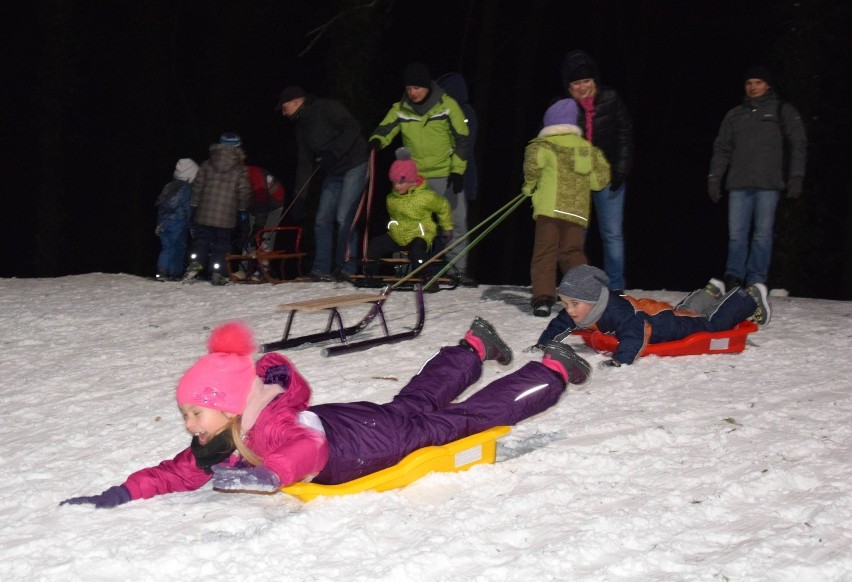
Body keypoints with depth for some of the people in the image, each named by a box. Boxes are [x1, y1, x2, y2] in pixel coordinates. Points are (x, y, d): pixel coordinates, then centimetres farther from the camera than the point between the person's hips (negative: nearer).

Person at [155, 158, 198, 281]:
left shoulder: (168, 187, 11)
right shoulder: (186, 188, -10)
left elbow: (159, 204, 12)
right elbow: (188, 209, -12)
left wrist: (160, 224, 15)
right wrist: (189, 225, -2)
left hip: (164, 220, 6)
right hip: (178, 222, -6)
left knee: (166, 247, 10)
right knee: (178, 247, 1)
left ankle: (161, 272, 0)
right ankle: (175, 274, 1)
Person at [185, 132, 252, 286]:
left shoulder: (206, 165, 4)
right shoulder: (239, 170, -2)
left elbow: (197, 186, 5)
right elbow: (244, 192, 0)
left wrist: (194, 206, 12)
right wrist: (243, 209, 14)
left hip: (204, 214, 1)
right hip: (226, 216, -1)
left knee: (201, 240, 10)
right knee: (221, 244, 7)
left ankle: (195, 265, -9)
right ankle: (217, 273, 2)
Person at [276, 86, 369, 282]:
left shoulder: (327, 108, -11)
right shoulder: (302, 127, 14)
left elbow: (352, 127, -20)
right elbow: (305, 162, 16)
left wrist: (334, 152, -24)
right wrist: (299, 192, 9)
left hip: (354, 167, -9)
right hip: (333, 174, 9)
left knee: (344, 218, -15)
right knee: (322, 220, 3)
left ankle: (347, 268, -8)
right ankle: (322, 270, 7)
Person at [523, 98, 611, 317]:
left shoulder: (543, 144, 2)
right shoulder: (589, 148, 16)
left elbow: (533, 162, -16)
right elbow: (602, 178, 13)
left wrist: (529, 186, 1)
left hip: (550, 209, -4)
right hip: (579, 211, 4)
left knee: (544, 253, -2)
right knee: (573, 253, 14)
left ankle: (543, 298, -13)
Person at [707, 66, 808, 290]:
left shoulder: (782, 111, 9)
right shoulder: (734, 114, 18)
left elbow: (799, 145, 6)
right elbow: (721, 148, 18)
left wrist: (796, 177, -4)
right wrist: (714, 177, 9)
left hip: (768, 184, -2)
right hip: (739, 184, 3)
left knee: (763, 233, -3)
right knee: (736, 233, -3)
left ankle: (756, 279, -1)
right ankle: (734, 276, 0)